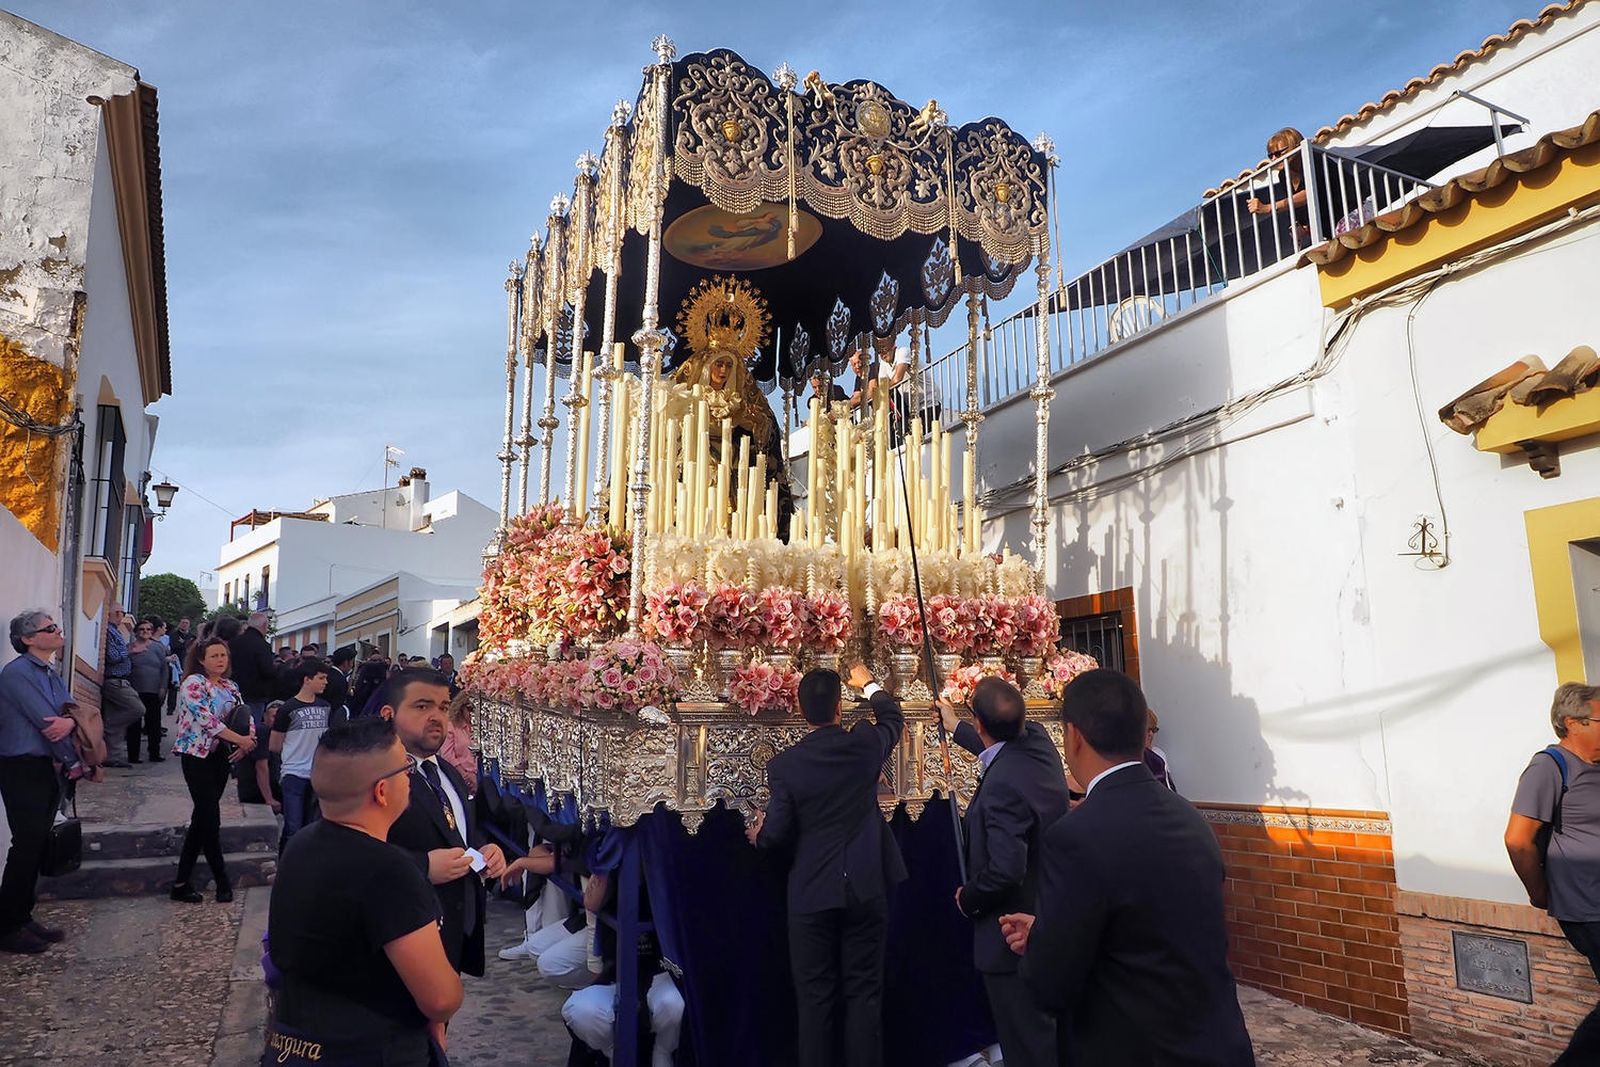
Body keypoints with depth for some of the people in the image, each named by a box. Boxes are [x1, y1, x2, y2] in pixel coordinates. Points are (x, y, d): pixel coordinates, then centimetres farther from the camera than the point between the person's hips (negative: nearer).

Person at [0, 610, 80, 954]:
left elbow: (70, 708, 3)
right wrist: (73, 760, -8)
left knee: (37, 845, 12)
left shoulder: (51, 675, 14)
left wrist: (69, 720, -22)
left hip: (48, 768, 8)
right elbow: (45, 721, -17)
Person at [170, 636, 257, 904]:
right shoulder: (193, 683, -10)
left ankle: (182, 882, 16)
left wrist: (248, 740, -11)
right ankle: (222, 881, 4)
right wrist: (241, 740, -20)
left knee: (202, 818, 9)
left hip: (221, 756, 7)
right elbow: (206, 720, -21)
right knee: (210, 819, -5)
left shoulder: (231, 687, 11)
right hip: (198, 755, -7)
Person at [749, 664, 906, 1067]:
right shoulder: (864, 745, -6)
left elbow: (775, 836, -7)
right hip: (865, 889, 1)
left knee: (816, 997, 8)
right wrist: (868, 684, 34)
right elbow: (893, 717, 17)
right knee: (864, 994, 9)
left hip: (812, 895, -1)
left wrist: (759, 833, 17)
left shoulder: (784, 765, -10)